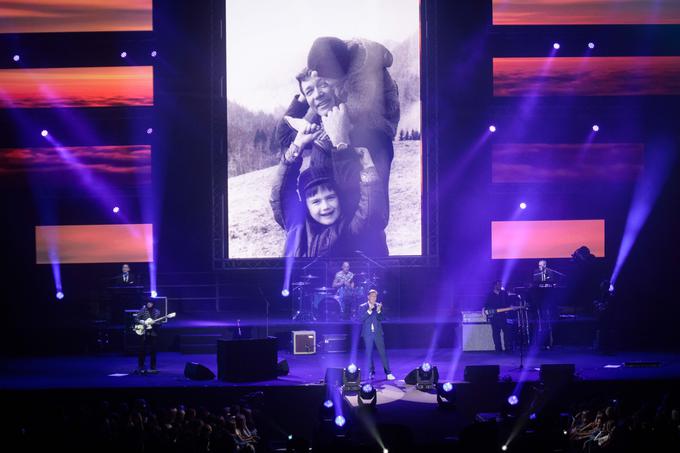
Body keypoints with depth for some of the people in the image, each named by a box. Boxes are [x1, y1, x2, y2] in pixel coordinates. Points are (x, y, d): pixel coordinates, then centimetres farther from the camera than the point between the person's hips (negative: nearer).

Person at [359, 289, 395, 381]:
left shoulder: (379, 306, 6)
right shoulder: (362, 307, 3)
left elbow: (380, 319, 0)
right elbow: (362, 319, -9)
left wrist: (378, 311, -18)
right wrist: (369, 310, -20)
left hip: (378, 333, 0)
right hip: (367, 334, 0)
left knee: (383, 353, -4)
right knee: (369, 354, 3)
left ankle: (388, 373, -4)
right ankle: (372, 372, 13)